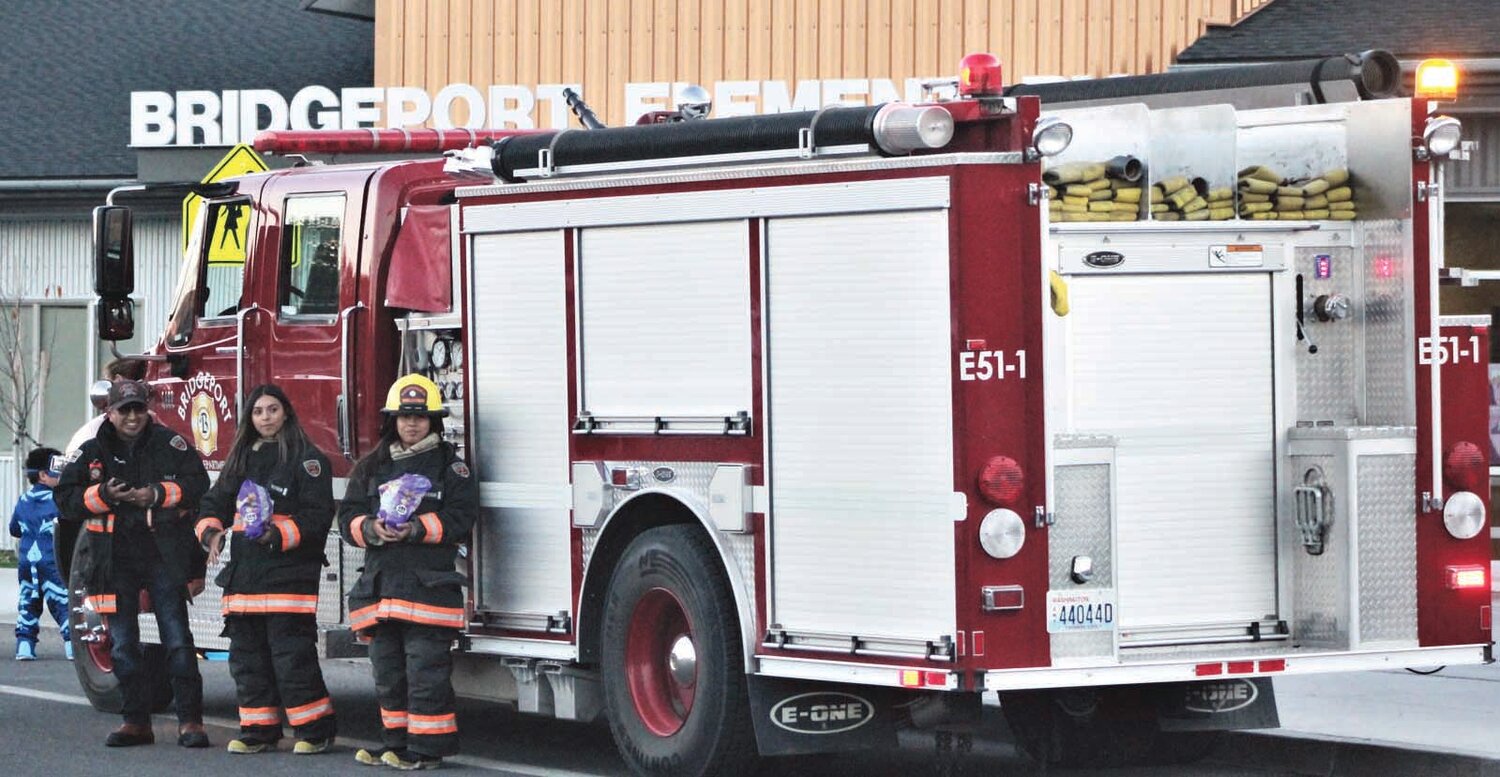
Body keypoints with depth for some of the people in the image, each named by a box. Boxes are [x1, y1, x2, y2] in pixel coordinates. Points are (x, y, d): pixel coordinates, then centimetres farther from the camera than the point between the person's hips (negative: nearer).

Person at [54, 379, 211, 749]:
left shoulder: (170, 444, 3)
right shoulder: (90, 453, 7)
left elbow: (198, 484, -1)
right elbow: (66, 500, 3)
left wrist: (158, 494, -15)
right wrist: (103, 495, -14)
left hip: (165, 556, -2)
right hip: (116, 561, 2)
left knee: (177, 639, -5)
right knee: (123, 645, 5)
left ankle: (190, 720, -4)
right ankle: (136, 721, 13)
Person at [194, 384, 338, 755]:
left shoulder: (306, 459, -2)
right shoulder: (240, 459, 18)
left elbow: (316, 515, -9)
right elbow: (215, 502, 20)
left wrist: (279, 535, -23)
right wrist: (211, 530, -1)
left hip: (289, 573, -7)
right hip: (243, 572, 7)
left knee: (292, 654, -10)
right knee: (247, 655, 8)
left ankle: (315, 729, -4)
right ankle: (258, 729, 15)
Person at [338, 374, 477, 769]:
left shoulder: (450, 465, 3)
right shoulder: (372, 467, 17)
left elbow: (460, 515, -7)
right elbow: (348, 516, 11)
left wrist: (417, 529, -20)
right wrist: (370, 528, -11)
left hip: (429, 584, -5)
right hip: (380, 583, 5)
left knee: (426, 669, -8)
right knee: (387, 671, 10)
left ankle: (428, 747, -5)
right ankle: (397, 742, 18)